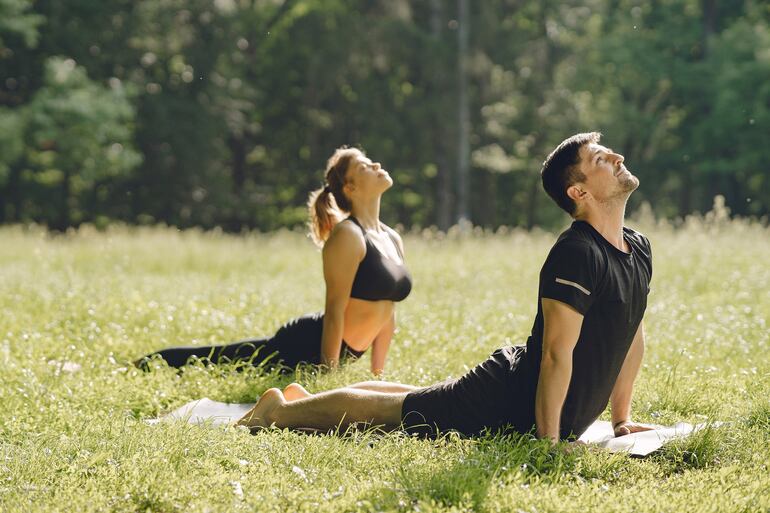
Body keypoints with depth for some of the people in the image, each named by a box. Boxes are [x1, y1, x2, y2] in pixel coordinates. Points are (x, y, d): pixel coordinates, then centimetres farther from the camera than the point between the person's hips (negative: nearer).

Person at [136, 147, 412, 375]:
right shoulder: (347, 236, -19)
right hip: (304, 345, -9)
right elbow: (335, 310, -22)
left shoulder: (393, 240, 8)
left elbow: (387, 312, 14)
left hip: (344, 353, 9)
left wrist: (377, 373, 12)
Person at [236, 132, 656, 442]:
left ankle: (304, 399, 41)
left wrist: (621, 418, 13)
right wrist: (547, 442, -28)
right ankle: (282, 411, 19)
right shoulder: (575, 254, -28)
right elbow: (557, 354, -29)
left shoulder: (639, 250, 3)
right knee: (390, 411, 2)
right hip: (510, 400, -9)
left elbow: (633, 333, 15)